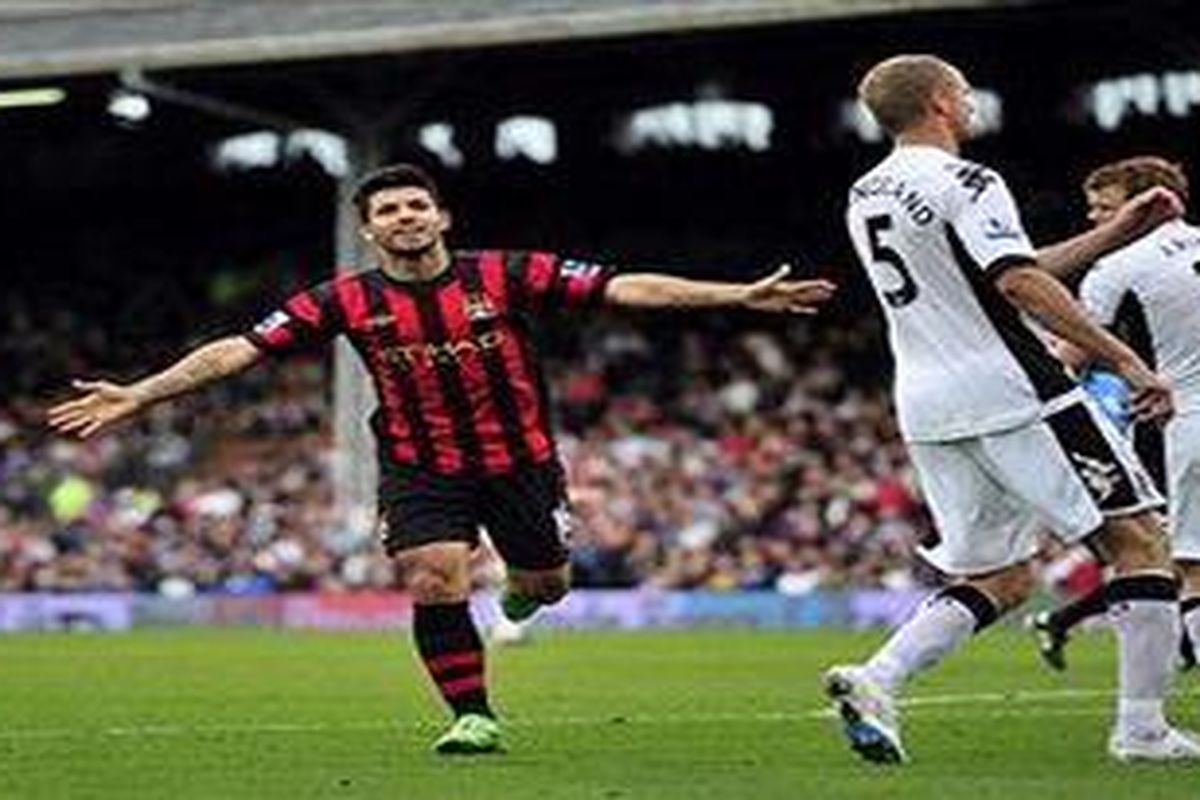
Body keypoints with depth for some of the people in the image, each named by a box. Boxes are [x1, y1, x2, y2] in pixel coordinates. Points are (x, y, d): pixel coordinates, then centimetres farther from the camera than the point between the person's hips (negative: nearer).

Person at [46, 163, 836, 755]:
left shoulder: (505, 275, -13)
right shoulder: (349, 300, -10)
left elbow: (624, 287, -16)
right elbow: (237, 349, -10)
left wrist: (739, 295, -23)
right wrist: (134, 396, -17)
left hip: (521, 459, 0)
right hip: (421, 470, 0)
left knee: (547, 584, 11)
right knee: (435, 582, -18)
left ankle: (522, 585, 51)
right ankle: (473, 715, 2)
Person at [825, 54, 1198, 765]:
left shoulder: (865, 198, 18)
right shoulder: (964, 183, -9)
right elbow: (1022, 286, -22)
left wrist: (1114, 235, 21)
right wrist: (1126, 361, -21)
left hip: (928, 410, 8)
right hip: (1010, 394, -8)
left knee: (1001, 578, 14)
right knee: (1139, 540, 3)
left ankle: (875, 680, -6)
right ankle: (1142, 727, 0)